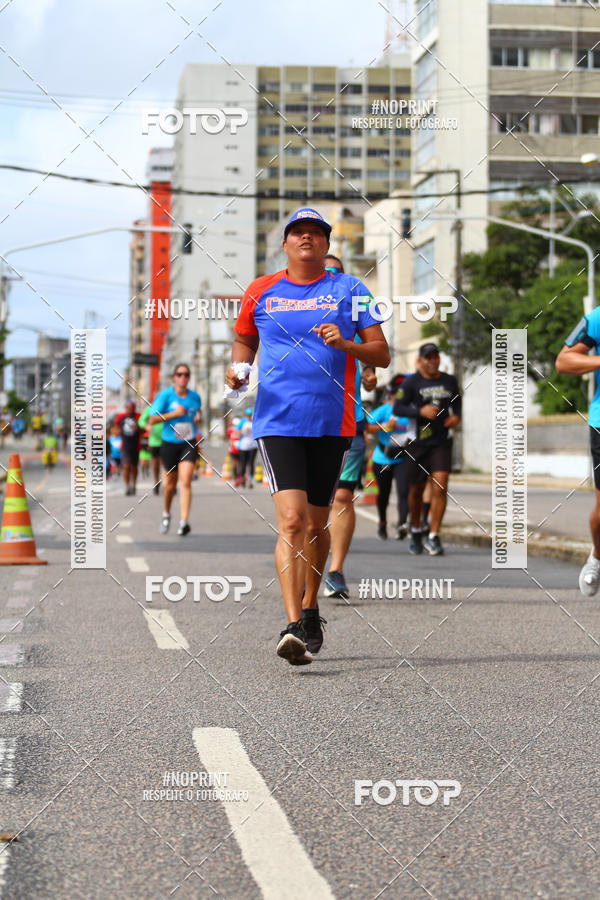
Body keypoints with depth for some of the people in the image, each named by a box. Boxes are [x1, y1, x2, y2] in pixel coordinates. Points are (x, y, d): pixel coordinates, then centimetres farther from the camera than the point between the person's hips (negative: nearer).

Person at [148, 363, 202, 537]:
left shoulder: (195, 397, 5)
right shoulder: (165, 395, -6)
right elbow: (152, 419, -8)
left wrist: (198, 417, 3)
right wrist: (174, 413, -18)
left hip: (189, 444, 1)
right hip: (169, 444, -1)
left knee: (185, 482, -15)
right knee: (170, 483, 10)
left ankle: (184, 522, -20)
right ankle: (166, 513, 39)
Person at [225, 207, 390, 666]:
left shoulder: (349, 289, 5)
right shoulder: (261, 292, 9)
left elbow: (382, 355, 3)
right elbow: (245, 340, 25)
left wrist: (345, 344, -15)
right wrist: (237, 368, 5)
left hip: (332, 423, 1)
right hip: (277, 421, -1)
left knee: (316, 525, 11)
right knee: (291, 520, -16)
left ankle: (310, 611, 34)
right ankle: (294, 627, -19)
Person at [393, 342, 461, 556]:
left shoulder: (450, 381, 7)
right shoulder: (412, 382, -3)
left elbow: (457, 402, 23)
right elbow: (397, 408, -8)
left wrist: (456, 416, 2)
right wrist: (421, 411, -22)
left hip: (442, 442, 1)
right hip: (418, 443, -1)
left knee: (440, 487, -14)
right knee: (416, 490, 9)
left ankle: (433, 537, -10)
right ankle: (416, 532, 31)